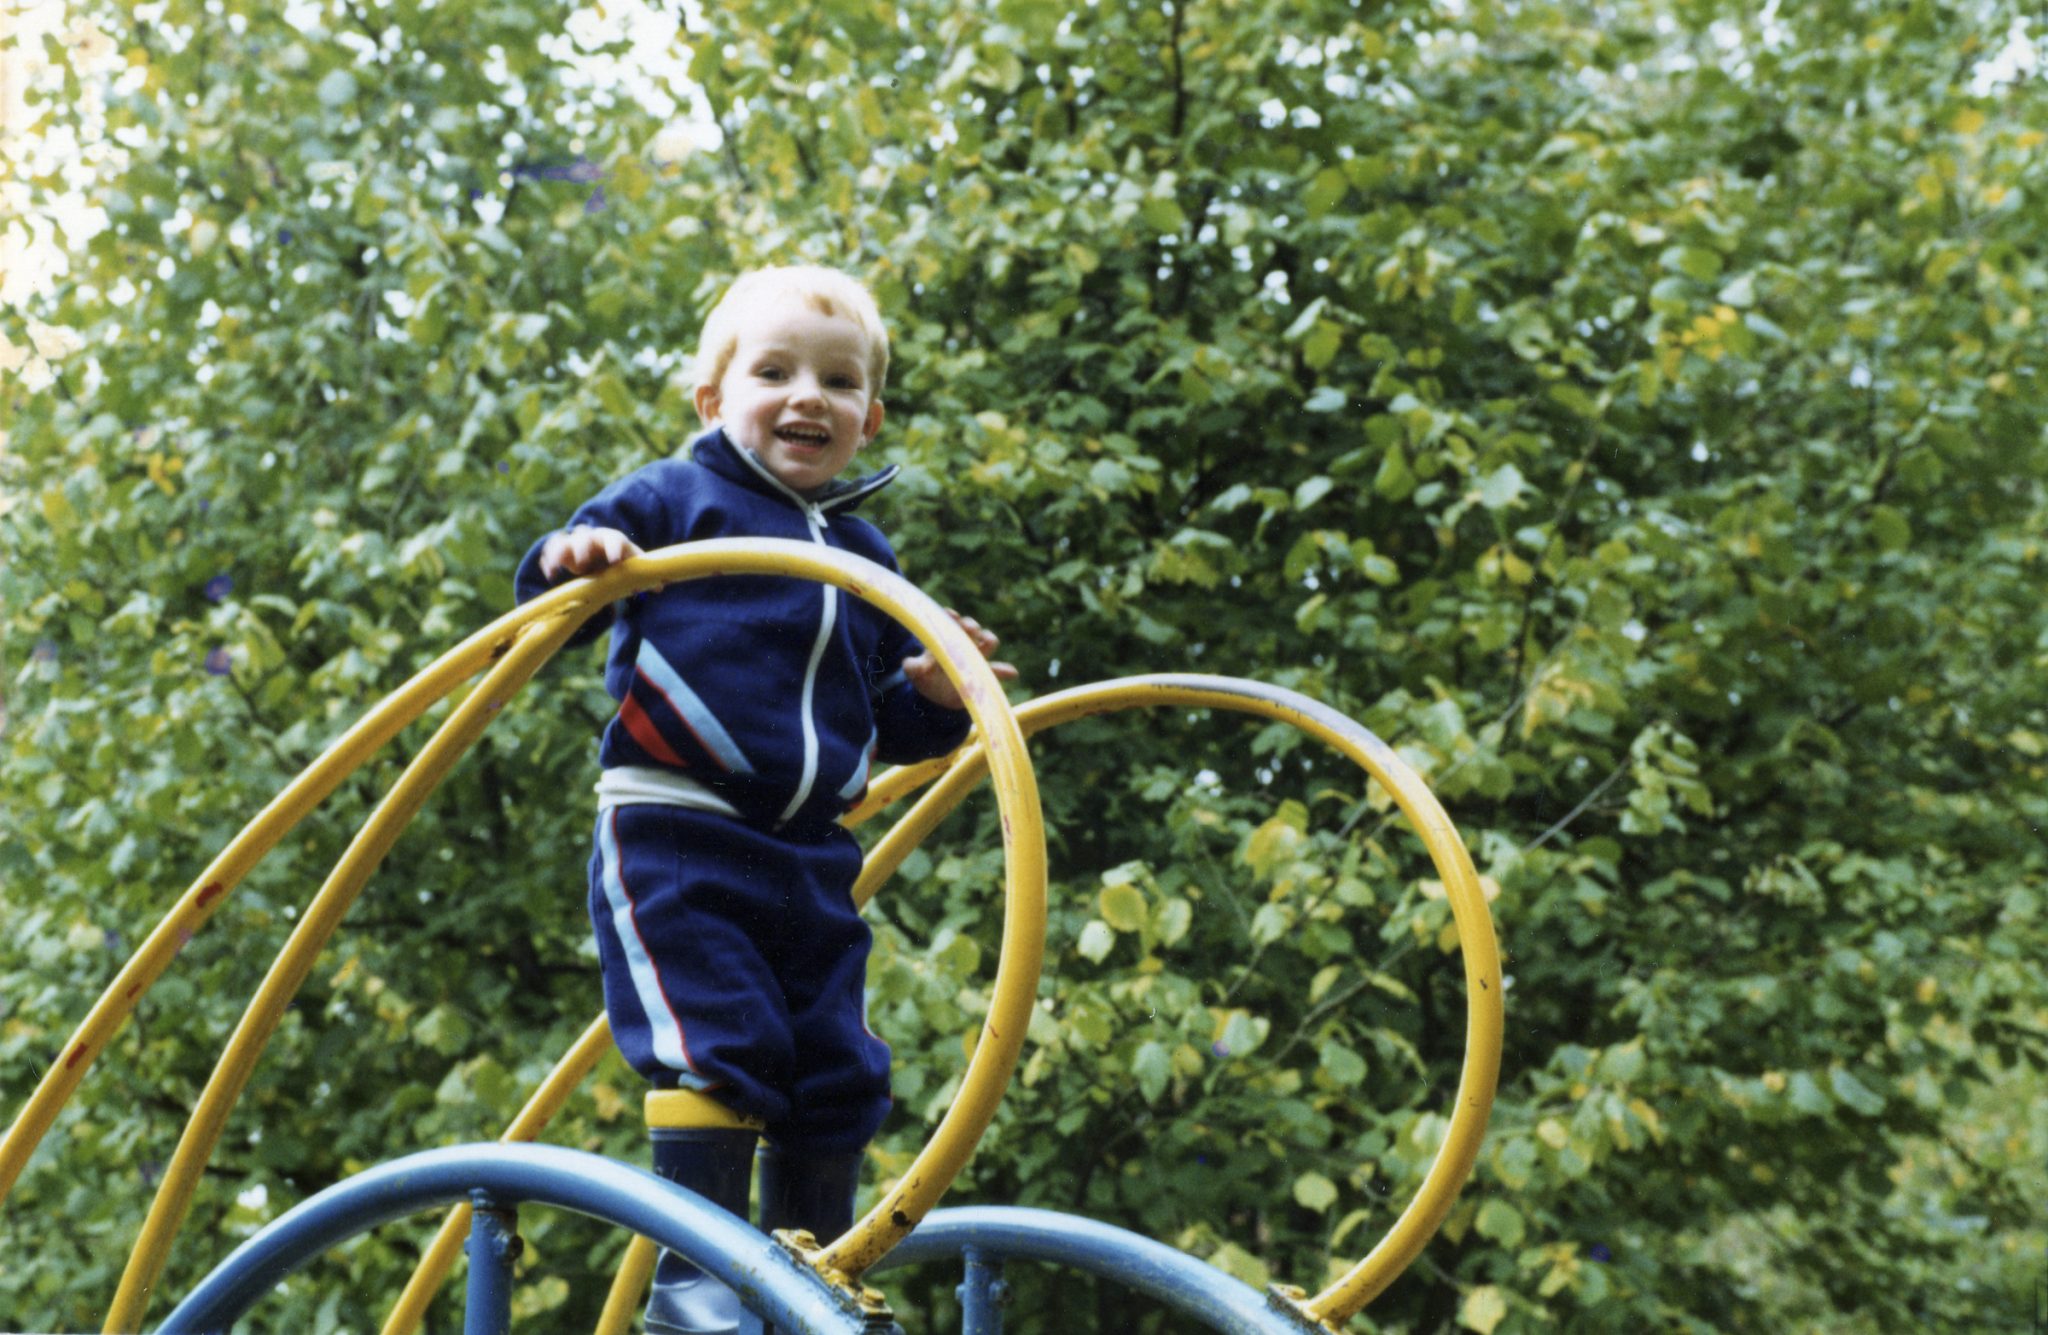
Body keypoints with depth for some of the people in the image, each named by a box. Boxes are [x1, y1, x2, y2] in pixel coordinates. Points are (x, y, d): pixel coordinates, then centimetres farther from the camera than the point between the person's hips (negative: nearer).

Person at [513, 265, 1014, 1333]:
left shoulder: (866, 558, 19)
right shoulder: (671, 501, 3)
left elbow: (886, 727, 23)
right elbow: (553, 595, -3)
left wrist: (933, 701, 1)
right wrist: (569, 559, -25)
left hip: (809, 860, 6)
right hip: (673, 835, -6)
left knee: (837, 1075, 8)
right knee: (720, 1047, -16)